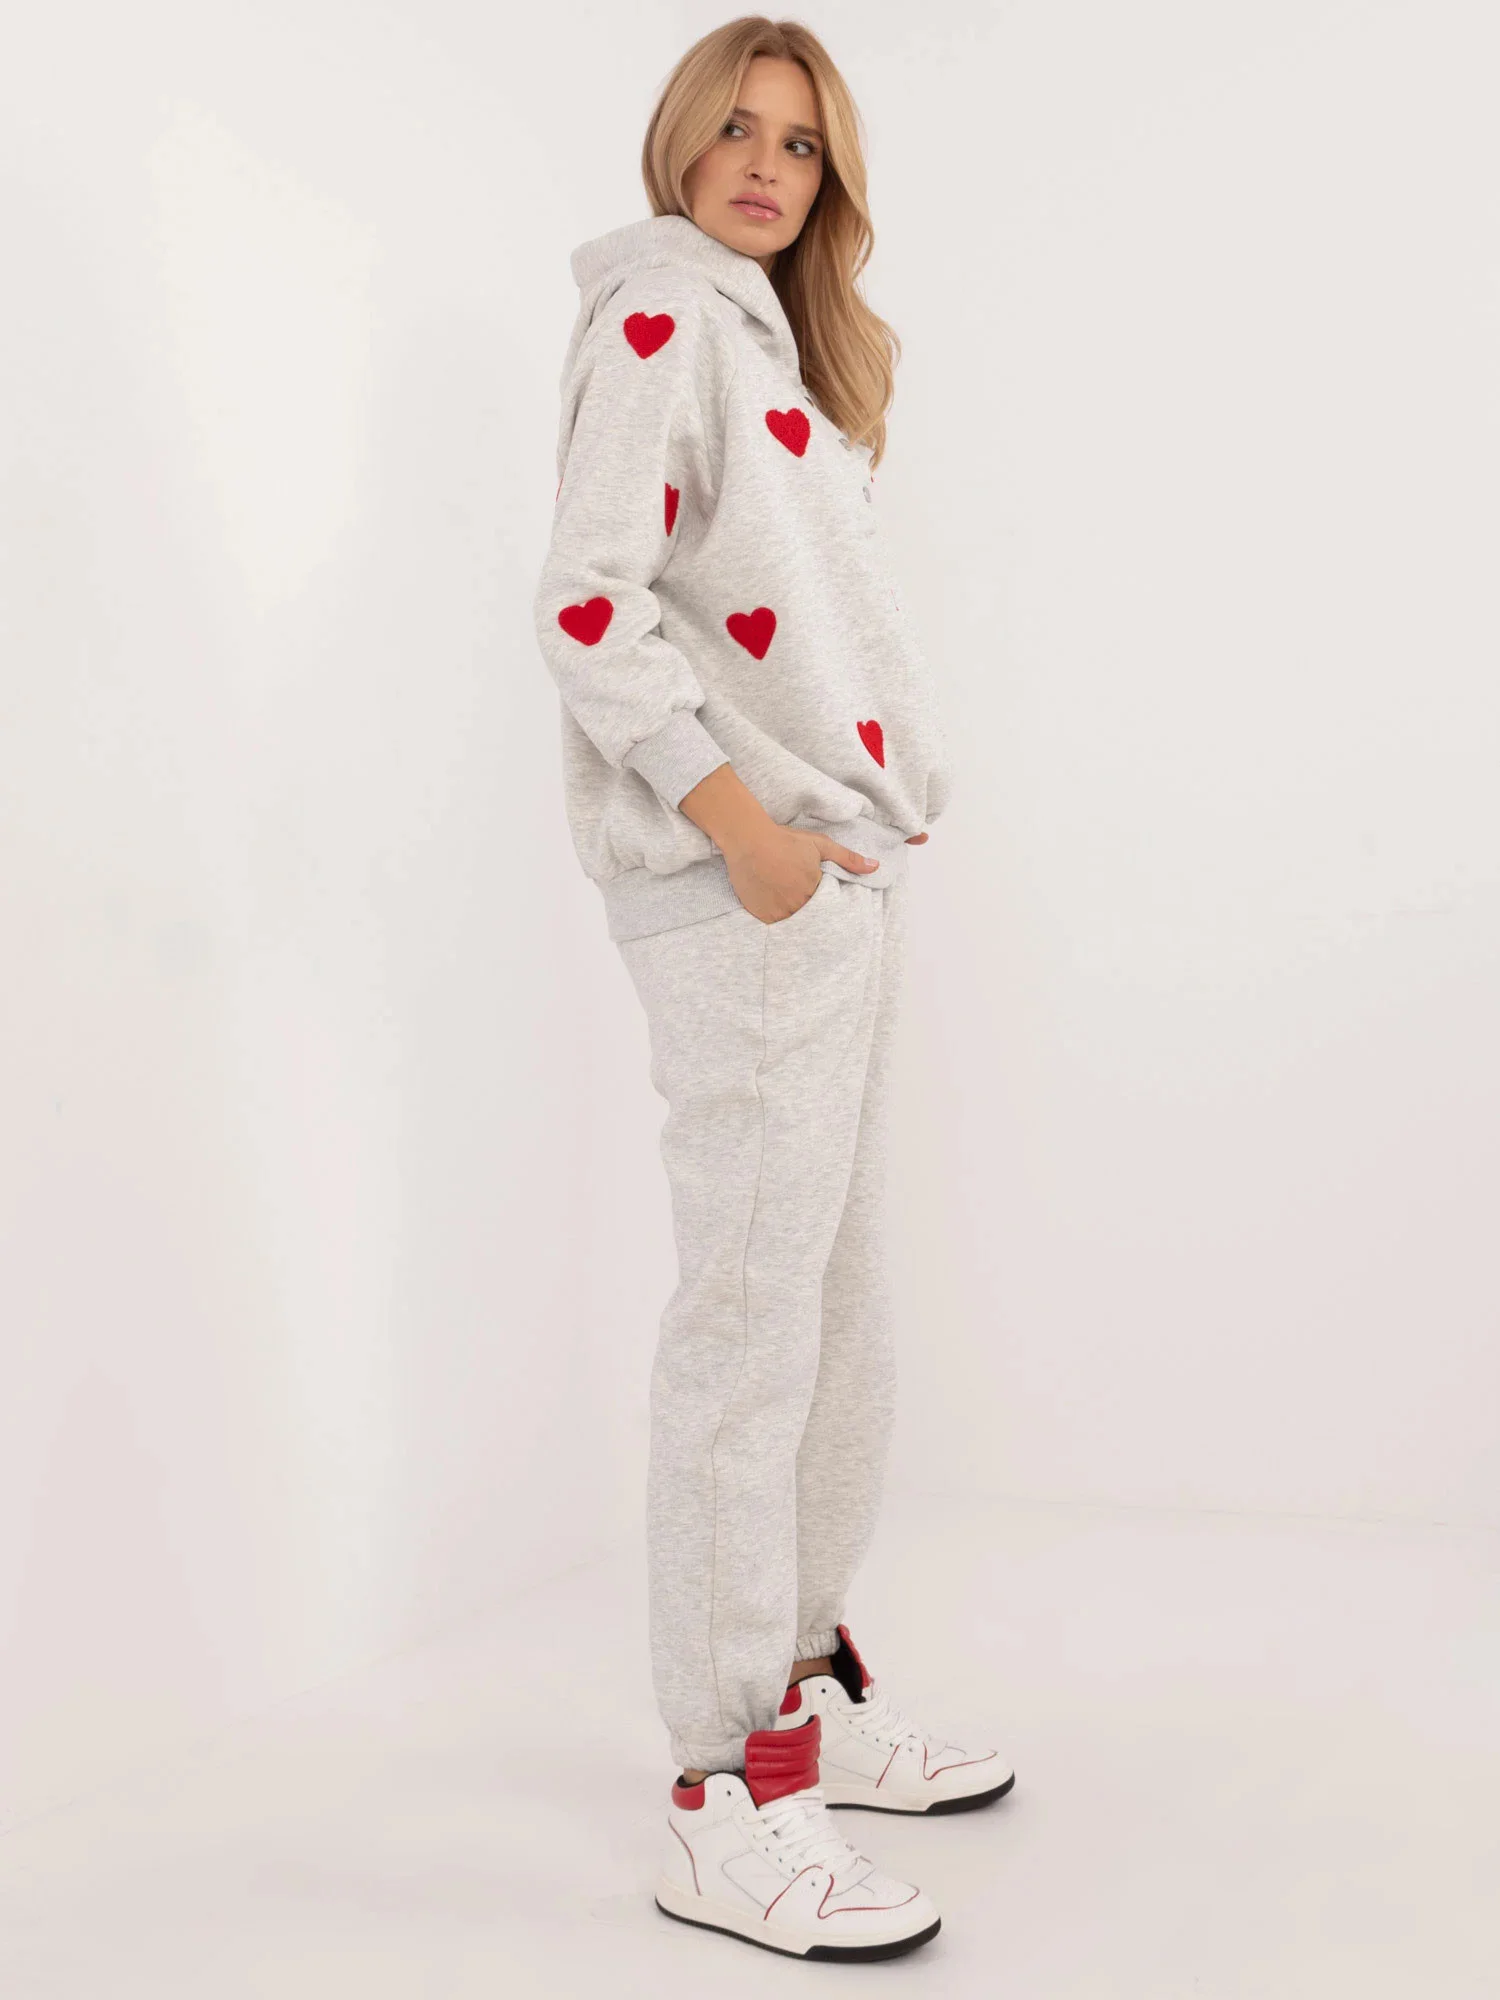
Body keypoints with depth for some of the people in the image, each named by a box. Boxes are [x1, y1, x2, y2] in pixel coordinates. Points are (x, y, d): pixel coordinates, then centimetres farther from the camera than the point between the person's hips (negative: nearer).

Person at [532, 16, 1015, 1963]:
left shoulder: (773, 342, 23)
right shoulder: (655, 323, -5)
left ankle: (811, 1687, 28)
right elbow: (588, 607, -17)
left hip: (841, 870, 10)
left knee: (835, 1302, 14)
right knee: (752, 1318, -9)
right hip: (742, 886, -10)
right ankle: (726, 1804, -1)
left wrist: (874, 809, 12)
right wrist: (741, 820, -19)